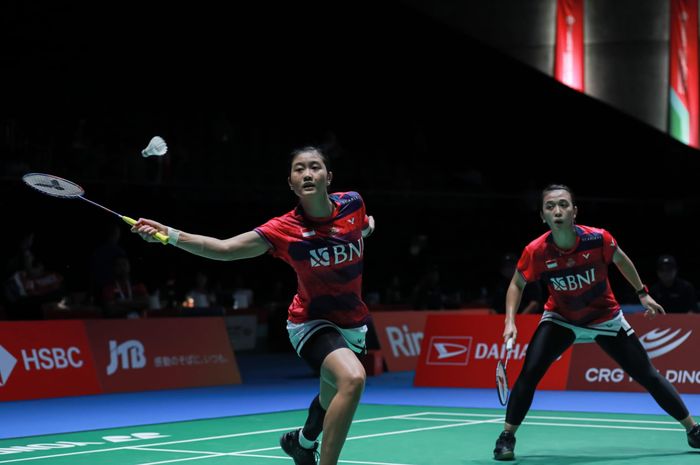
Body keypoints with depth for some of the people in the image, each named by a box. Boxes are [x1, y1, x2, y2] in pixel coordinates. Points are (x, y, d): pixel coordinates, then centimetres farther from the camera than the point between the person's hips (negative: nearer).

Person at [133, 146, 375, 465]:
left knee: (331, 400, 25)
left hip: (352, 324, 5)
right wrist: (169, 234, -35)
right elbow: (224, 248, -27)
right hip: (312, 322, -5)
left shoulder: (352, 204, -11)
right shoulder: (284, 230, -23)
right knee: (353, 378, -34)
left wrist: (367, 227, 2)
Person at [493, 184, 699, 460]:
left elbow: (621, 260, -2)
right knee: (530, 372, -21)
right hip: (560, 319, 0)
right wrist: (510, 321, -19)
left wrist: (643, 294, 5)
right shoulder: (536, 251, -25)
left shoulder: (598, 239, -26)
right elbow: (516, 285, -6)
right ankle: (507, 437, -6)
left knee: (647, 375, 3)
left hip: (605, 318, 0)